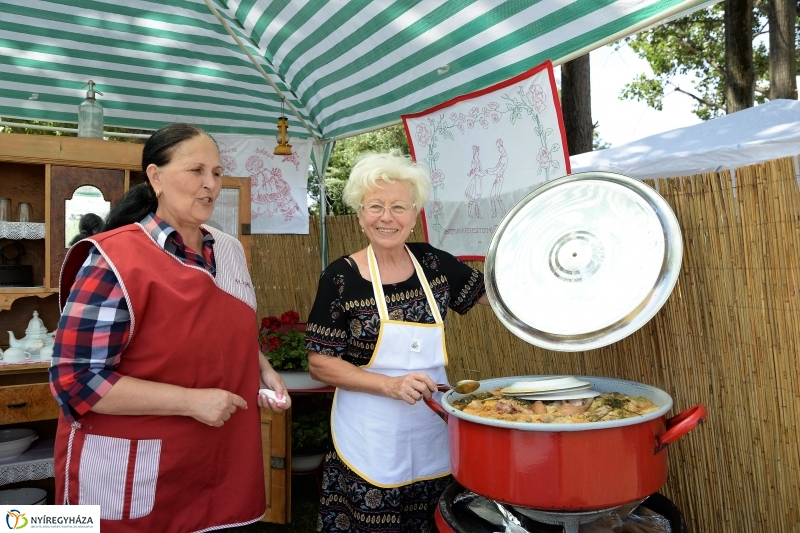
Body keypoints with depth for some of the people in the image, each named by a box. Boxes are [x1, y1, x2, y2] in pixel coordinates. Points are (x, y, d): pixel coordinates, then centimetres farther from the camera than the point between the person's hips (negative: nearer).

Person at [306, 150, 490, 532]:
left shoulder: (434, 263, 0)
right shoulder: (342, 277, -11)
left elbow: (492, 292, 13)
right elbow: (320, 364, -10)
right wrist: (391, 385, -21)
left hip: (433, 436, 4)